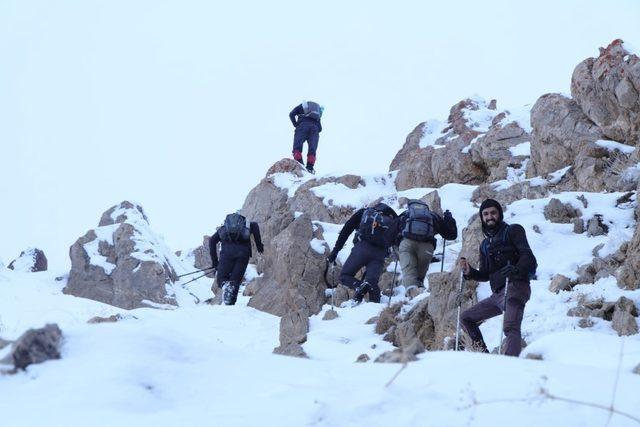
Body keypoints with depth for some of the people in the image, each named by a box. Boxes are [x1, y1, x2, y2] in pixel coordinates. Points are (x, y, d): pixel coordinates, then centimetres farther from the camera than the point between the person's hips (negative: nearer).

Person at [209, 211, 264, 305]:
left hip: (227, 251, 0)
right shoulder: (247, 225, 31)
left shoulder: (222, 228, 31)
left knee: (221, 278, 9)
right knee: (235, 279, 6)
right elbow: (255, 225, 9)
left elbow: (212, 241, 17)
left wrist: (214, 261, 16)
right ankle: (230, 303, -16)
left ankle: (225, 285, -28)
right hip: (243, 251, 0)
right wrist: (259, 244, 11)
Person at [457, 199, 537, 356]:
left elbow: (527, 256, -11)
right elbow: (485, 275, 25)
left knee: (510, 328, -30)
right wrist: (469, 272, 4)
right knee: (466, 318, 15)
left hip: (515, 287, -9)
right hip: (497, 293, 9)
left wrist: (516, 270, -32)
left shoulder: (513, 231, 4)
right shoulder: (485, 245, 24)